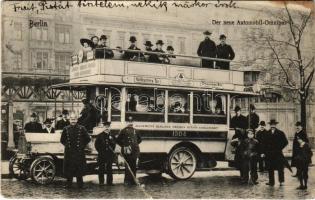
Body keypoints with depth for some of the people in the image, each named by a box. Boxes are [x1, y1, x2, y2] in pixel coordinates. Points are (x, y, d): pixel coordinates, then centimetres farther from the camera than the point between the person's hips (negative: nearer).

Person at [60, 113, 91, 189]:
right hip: (69, 153, 1)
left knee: (79, 169, 2)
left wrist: (82, 146, 2)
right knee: (69, 169, 5)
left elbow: (88, 139, 6)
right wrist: (67, 145, 9)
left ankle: (80, 184, 13)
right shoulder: (66, 129, 4)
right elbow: (62, 140, 17)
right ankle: (69, 184, 15)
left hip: (79, 152, -1)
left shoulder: (81, 128, -2)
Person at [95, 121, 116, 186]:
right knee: (101, 169, 0)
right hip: (102, 155, -2)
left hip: (110, 155, 2)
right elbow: (96, 145, 3)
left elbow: (114, 144, 13)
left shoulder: (112, 136, 10)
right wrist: (100, 151, -3)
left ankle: (109, 182, 13)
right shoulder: (100, 136, 2)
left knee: (109, 168, 6)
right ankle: (101, 182, 6)